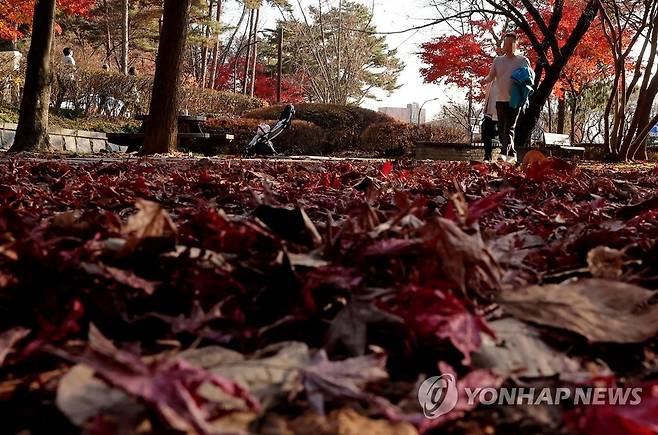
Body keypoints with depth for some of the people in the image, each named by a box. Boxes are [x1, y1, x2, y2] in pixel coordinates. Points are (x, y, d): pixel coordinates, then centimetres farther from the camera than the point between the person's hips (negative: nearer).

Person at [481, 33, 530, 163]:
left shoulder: (523, 61, 2)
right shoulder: (498, 60, 11)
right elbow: (491, 76, 7)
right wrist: (485, 81, -15)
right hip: (500, 99, 5)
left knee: (509, 128, -13)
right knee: (502, 129, 7)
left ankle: (504, 153, -22)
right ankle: (512, 154, 18)